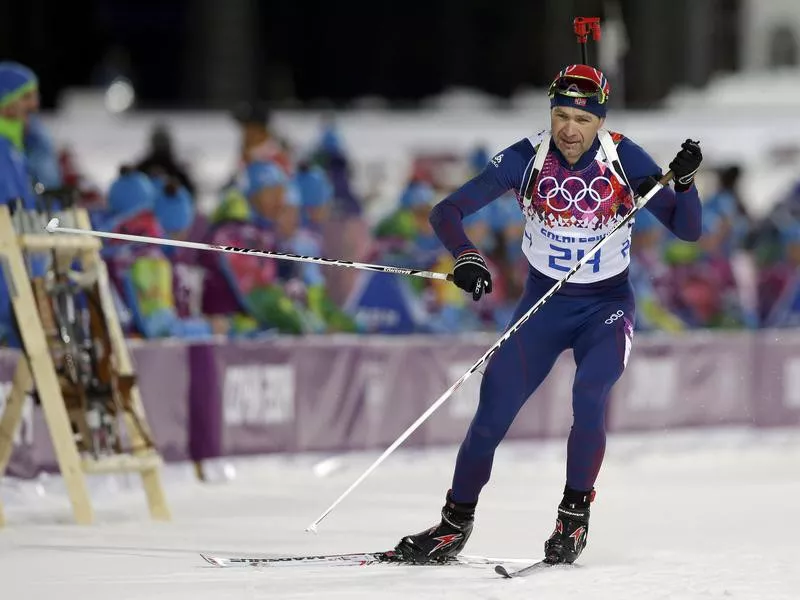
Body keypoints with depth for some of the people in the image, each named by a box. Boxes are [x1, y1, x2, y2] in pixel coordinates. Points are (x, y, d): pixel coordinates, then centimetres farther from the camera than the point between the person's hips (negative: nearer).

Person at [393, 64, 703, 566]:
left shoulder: (625, 159, -14)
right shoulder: (526, 160, -14)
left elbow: (687, 230, -11)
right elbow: (447, 211, -14)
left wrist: (685, 181, -31)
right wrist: (465, 256, -35)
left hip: (607, 307, -1)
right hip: (543, 305, 1)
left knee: (589, 397, -27)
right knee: (493, 411, -7)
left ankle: (575, 515, -10)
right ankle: (456, 524, 10)